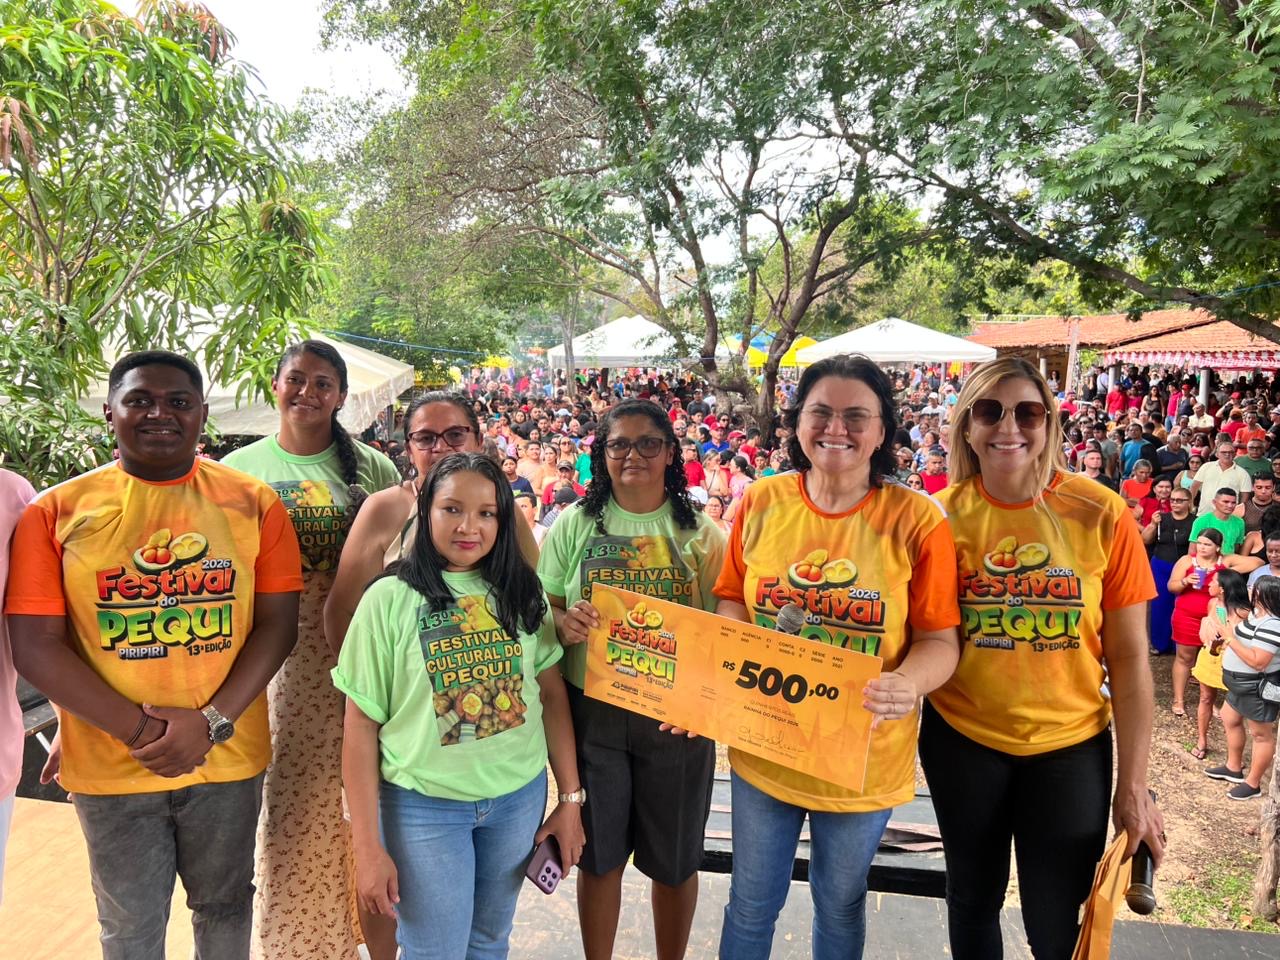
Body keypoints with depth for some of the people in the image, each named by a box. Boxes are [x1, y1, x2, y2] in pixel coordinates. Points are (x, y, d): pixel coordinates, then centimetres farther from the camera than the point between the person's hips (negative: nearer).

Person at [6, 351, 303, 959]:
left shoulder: (253, 503, -3)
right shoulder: (57, 512, -4)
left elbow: (277, 624, -5)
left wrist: (212, 722, -15)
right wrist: (138, 729, -15)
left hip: (229, 757, 1)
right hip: (109, 765, 0)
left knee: (224, 907, 20)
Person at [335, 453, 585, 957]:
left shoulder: (522, 592, -1)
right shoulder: (391, 599, -11)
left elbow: (552, 693, 4)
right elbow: (361, 727, -7)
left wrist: (571, 797, 3)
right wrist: (368, 847, -7)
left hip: (519, 798, 3)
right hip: (424, 806, -3)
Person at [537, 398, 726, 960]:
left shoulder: (700, 532, 1)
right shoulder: (575, 524, 1)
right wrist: (564, 622, -21)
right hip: (592, 710, 0)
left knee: (674, 860, 15)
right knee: (599, 855, 15)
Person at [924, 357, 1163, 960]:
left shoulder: (1101, 515, -12)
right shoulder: (944, 514, -9)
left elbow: (1129, 657, -6)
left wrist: (1133, 785, -5)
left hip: (1070, 746, -1)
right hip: (961, 740, 1)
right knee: (973, 900, 20)